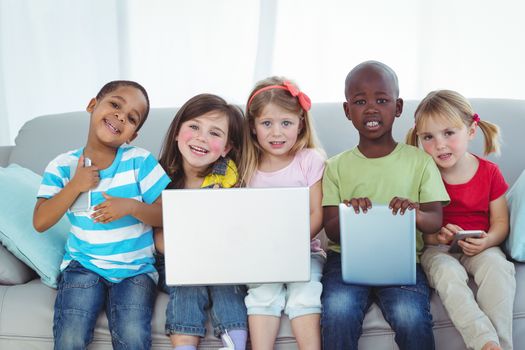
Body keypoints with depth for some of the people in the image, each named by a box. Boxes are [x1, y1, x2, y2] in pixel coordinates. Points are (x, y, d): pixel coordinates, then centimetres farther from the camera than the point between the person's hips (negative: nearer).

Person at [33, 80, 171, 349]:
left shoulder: (140, 161, -4)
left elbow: (166, 215, -4)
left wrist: (132, 207, -21)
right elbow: (40, 222, -4)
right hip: (83, 264, 1)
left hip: (135, 268, -1)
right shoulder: (63, 166, 1)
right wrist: (75, 186, -13)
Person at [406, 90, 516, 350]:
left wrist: (487, 241, -18)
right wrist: (435, 235, -23)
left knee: (498, 267, -31)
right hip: (436, 249, -1)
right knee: (448, 273, -34)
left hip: (479, 248, 2)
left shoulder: (489, 172, 2)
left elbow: (501, 222, 5)